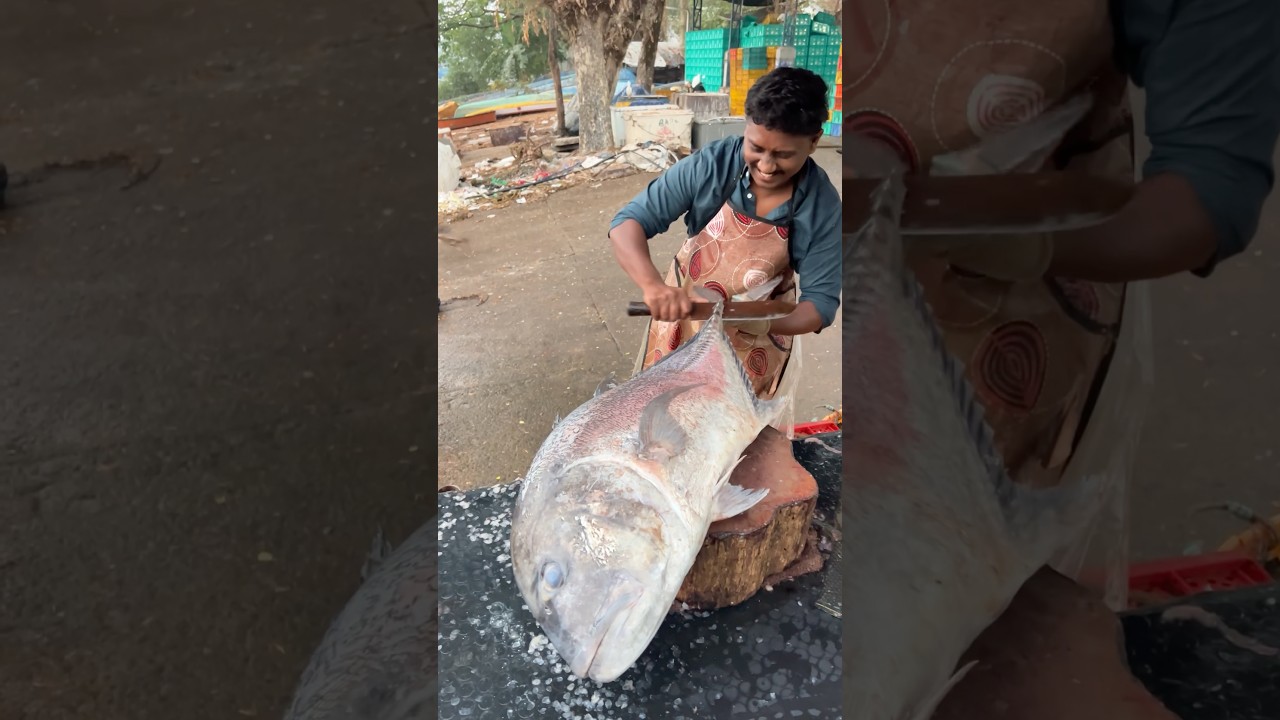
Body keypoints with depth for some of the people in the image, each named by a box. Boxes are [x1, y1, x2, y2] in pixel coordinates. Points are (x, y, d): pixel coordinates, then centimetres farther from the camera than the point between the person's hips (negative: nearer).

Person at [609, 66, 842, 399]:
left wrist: (766, 324, -40)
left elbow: (821, 301, -18)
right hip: (682, 311, 0)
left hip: (754, 339, 0)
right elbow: (627, 223, -25)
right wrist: (652, 285, -44)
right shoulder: (711, 164, -23)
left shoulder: (823, 207, -21)